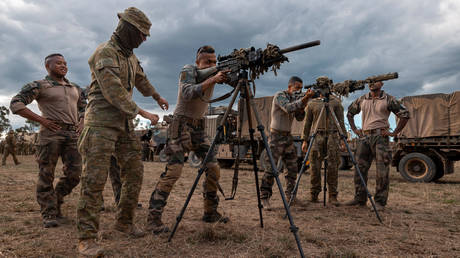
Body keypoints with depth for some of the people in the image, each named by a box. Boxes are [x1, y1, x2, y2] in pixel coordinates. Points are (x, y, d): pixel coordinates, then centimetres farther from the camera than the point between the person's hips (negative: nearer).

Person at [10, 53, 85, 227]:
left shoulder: (75, 88, 19)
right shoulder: (39, 86, 2)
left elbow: (84, 108, 31)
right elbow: (15, 104, -4)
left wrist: (81, 125, 12)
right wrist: (42, 120, -11)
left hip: (72, 135, 5)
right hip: (51, 133, -5)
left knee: (74, 174, 0)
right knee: (46, 175, -1)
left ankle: (56, 202, 22)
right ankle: (49, 214, 7)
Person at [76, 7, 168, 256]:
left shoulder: (130, 56, 17)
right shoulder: (105, 52, -11)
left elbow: (141, 79, 37)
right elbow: (114, 92, -20)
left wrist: (157, 97, 50)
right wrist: (143, 113, -18)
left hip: (124, 124, 9)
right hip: (101, 123, -8)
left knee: (134, 172, 7)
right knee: (94, 179, -9)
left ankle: (124, 222, 21)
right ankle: (86, 238, -3)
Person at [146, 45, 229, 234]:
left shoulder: (214, 74, 11)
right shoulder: (188, 71, -9)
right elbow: (188, 93, -26)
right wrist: (212, 79, -34)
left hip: (199, 127, 7)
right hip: (181, 125, -7)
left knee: (214, 169, 1)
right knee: (173, 170, -17)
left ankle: (211, 212, 15)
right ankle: (153, 218, -10)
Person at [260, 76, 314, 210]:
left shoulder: (294, 98, 13)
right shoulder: (279, 96, -9)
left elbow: (300, 118, 7)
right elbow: (288, 108, -27)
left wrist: (303, 102, -7)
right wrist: (305, 98, -28)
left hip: (288, 136, 8)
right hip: (276, 136, -8)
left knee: (293, 168, 7)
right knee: (271, 168, -8)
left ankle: (290, 195, 20)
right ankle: (264, 198, -2)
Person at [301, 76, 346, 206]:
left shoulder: (336, 102, 10)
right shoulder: (312, 103, 11)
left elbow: (341, 121, 9)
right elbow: (307, 123, 12)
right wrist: (305, 140, 7)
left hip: (332, 136, 0)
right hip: (316, 137, 1)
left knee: (333, 167, -2)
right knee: (315, 166, -1)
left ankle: (333, 196, 4)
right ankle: (314, 194, 9)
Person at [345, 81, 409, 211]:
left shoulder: (389, 100, 2)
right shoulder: (362, 99, 13)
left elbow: (404, 114, 1)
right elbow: (350, 113, 24)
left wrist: (394, 133, -5)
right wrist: (354, 129, 14)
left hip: (381, 137, -4)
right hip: (364, 137, 4)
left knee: (382, 172, -4)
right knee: (360, 169, 3)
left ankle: (380, 202, 4)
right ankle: (359, 198, 14)